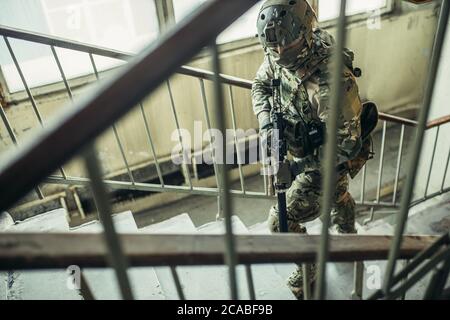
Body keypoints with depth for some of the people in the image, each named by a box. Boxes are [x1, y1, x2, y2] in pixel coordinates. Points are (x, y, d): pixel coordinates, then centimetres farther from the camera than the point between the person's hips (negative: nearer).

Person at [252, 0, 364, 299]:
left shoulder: (332, 82, -40)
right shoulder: (280, 55, -18)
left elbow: (346, 144, -33)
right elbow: (261, 84, 0)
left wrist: (306, 162, -30)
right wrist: (267, 122, -14)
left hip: (327, 160, -7)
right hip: (304, 147, 8)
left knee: (283, 220, 0)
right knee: (336, 194, 34)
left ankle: (309, 270, 27)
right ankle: (347, 234, 65)